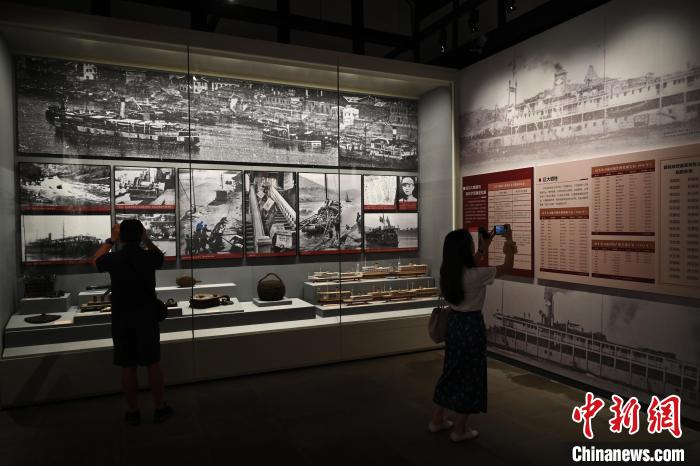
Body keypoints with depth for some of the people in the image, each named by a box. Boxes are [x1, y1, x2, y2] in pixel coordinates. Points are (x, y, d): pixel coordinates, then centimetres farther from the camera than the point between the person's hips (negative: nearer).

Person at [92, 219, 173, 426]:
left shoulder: (113, 259, -8)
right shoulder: (149, 257, -9)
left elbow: (96, 260, 17)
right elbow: (160, 256, 17)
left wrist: (111, 240, 22)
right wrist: (146, 239, 15)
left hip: (121, 320, 1)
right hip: (147, 317, 0)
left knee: (127, 367, 10)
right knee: (153, 364, 9)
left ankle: (133, 412, 20)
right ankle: (159, 408, 18)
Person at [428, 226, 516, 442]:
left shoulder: (447, 271, -3)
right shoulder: (475, 275, -23)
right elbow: (508, 267, -8)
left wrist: (484, 247, 23)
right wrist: (509, 243, 7)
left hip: (453, 321, 7)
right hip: (470, 325, -7)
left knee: (452, 370, 20)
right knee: (469, 375, 8)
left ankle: (437, 420, 31)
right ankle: (459, 430, 19)